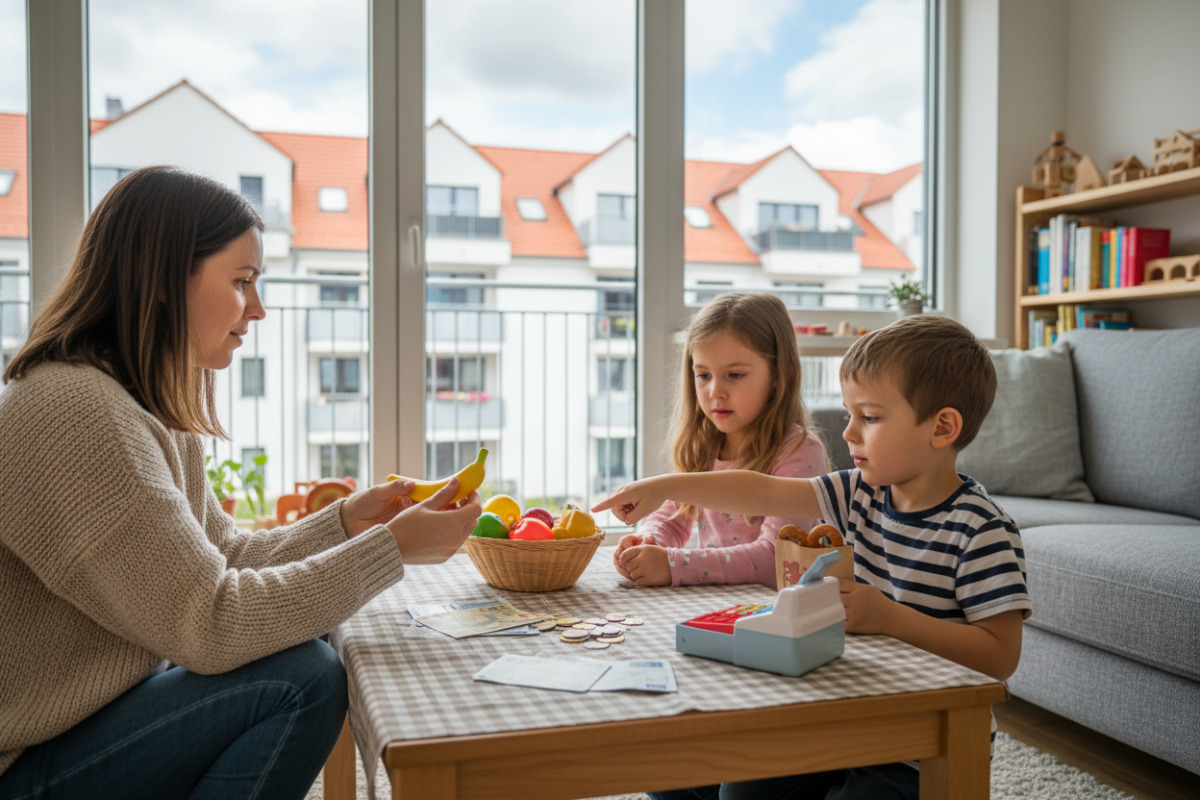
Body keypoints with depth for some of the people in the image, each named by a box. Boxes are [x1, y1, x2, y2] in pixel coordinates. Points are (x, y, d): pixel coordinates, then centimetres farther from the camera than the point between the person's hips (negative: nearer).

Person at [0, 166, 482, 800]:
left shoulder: (148, 411, 7)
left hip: (95, 716, 10)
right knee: (304, 680, -21)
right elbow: (208, 622, -28)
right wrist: (392, 548, -22)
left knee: (309, 643, 7)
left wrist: (347, 520, -2)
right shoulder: (75, 413, -26)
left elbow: (225, 557, 10)